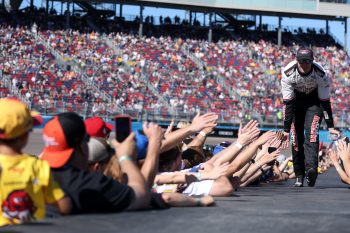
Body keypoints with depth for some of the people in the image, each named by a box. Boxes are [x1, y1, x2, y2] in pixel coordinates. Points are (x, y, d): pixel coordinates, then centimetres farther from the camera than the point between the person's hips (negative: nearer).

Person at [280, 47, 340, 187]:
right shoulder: (288, 73, -28)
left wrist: (330, 127, -18)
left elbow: (325, 102, -20)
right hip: (295, 99, 1)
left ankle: (311, 169, -37)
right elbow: (288, 103, -24)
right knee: (296, 137, -6)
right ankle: (299, 176, 4)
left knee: (311, 132, -23)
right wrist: (286, 129, -24)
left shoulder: (320, 74, -29)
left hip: (314, 100, -1)